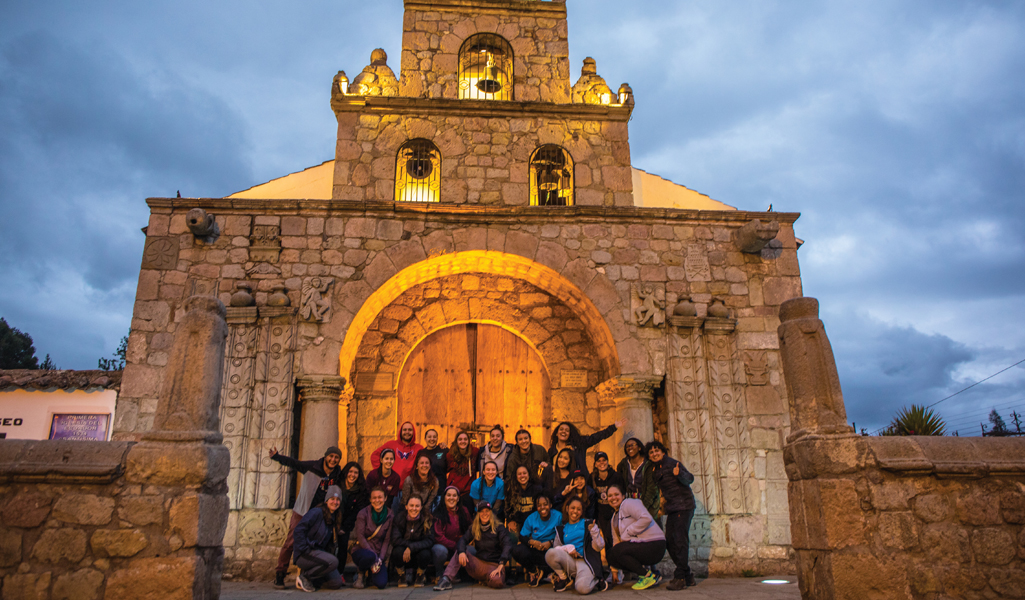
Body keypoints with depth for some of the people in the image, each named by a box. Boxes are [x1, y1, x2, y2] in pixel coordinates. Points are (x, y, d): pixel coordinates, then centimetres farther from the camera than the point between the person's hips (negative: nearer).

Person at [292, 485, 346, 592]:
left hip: (318, 553, 8)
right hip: (303, 555, -8)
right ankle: (304, 577, -11)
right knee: (333, 561, -31)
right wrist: (305, 550, -21)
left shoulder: (334, 518, 14)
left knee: (336, 583, -4)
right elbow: (298, 530, -19)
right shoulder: (317, 512, -11)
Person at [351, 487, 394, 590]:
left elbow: (387, 541, 0)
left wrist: (380, 559, -14)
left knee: (381, 583, -21)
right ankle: (360, 573, -3)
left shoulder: (389, 516, 1)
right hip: (362, 550, -3)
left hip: (379, 554, 3)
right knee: (369, 556, -39)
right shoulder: (363, 513, -6)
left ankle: (369, 573, 16)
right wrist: (374, 557, -22)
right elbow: (360, 536, -13)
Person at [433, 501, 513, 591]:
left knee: (497, 582, -36)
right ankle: (446, 579, -29)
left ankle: (486, 579, 1)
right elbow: (462, 540, -4)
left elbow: (507, 545, -14)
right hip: (479, 564, 3)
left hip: (494, 565, -3)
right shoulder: (474, 529, 11)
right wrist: (461, 552, -29)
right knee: (458, 552, -17)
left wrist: (501, 565, -29)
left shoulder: (499, 528, -1)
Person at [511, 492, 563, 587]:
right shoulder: (531, 518, 2)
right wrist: (532, 542, -20)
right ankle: (533, 570, 2)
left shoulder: (558, 516, -4)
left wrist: (551, 543, -23)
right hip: (534, 550, 1)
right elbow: (522, 536, 1)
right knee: (517, 551, -27)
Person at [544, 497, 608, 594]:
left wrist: (595, 532, -11)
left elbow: (599, 547, 6)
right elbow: (555, 548, 9)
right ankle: (563, 578, -1)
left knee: (582, 588, -34)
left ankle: (596, 580, 3)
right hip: (569, 562, 3)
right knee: (550, 554, -30)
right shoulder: (561, 529, 19)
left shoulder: (588, 524, 13)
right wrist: (568, 548, -9)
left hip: (585, 561, -2)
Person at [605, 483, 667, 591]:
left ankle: (648, 576, -11)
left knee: (617, 551, -22)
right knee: (610, 555, -1)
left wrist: (626, 534, -16)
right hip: (640, 547, 9)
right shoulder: (615, 516, 20)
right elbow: (616, 539, 19)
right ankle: (644, 572, 3)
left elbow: (646, 518, -23)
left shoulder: (629, 503, -6)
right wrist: (615, 570, 13)